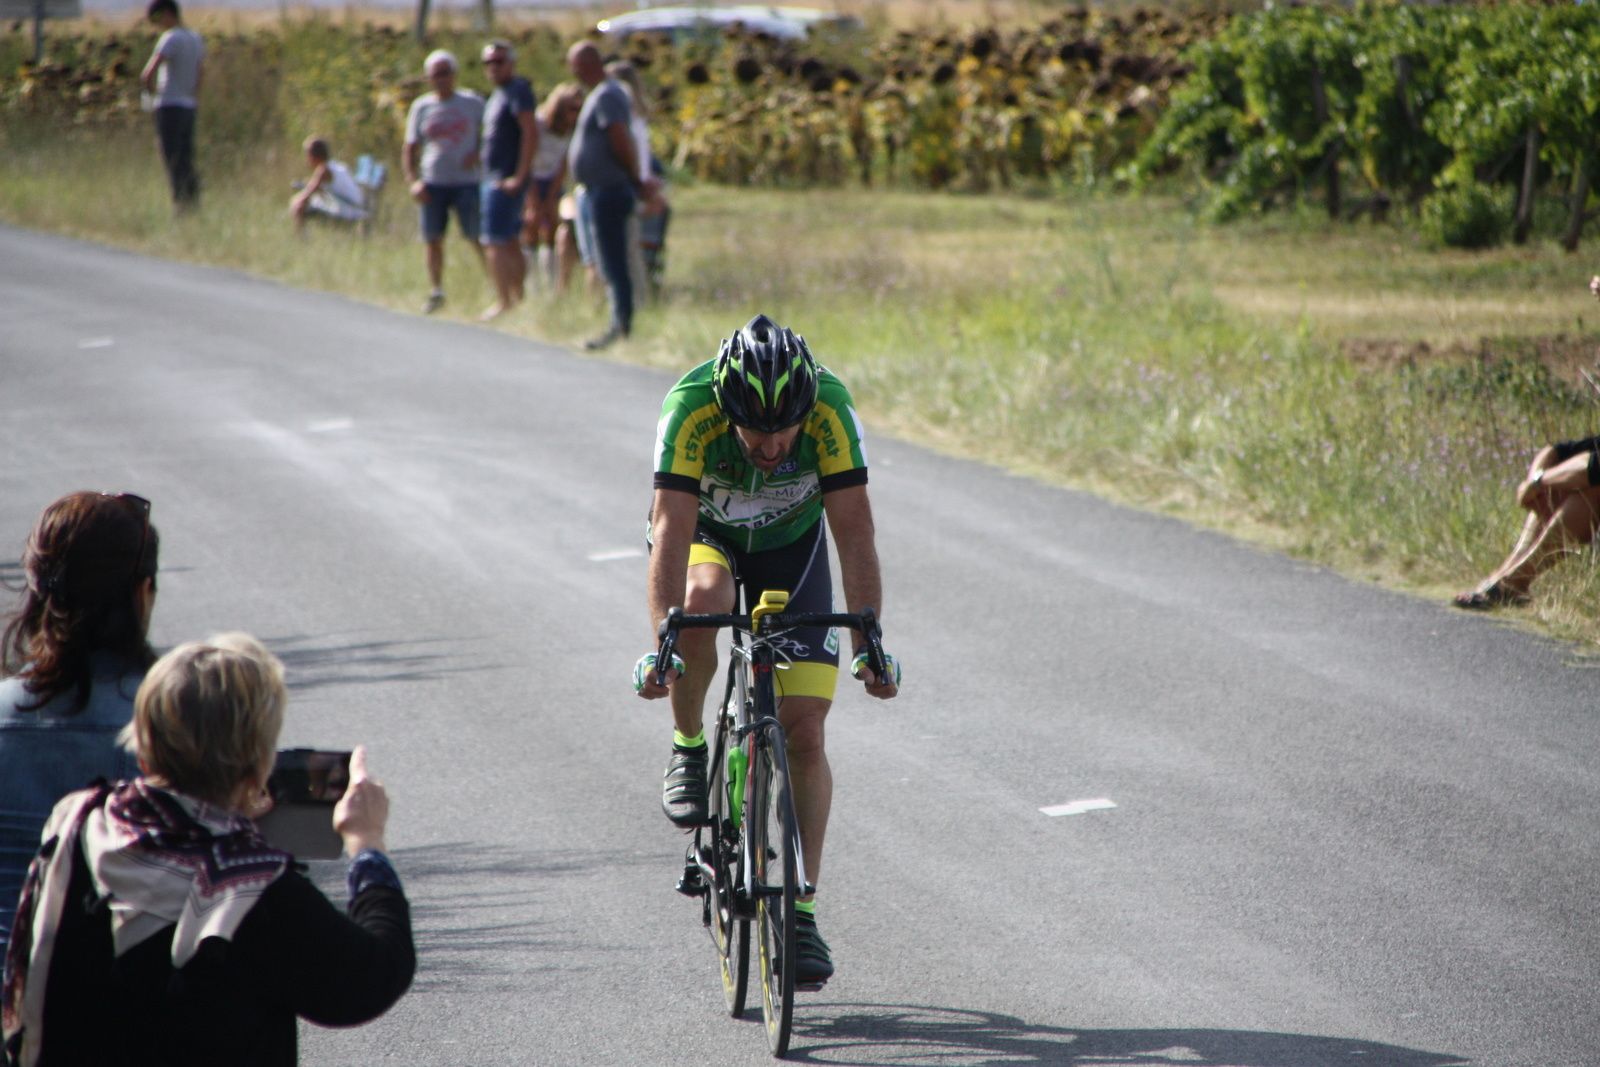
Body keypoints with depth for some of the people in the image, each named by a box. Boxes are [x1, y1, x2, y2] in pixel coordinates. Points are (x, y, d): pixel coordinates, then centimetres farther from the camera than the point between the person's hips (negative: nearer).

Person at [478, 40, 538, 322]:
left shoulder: (517, 91, -12)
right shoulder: (497, 95, 18)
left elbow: (531, 133, -22)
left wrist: (519, 177, -25)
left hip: (506, 179, -10)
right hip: (493, 179, 10)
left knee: (495, 242, -12)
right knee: (510, 243, 13)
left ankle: (504, 302, -12)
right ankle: (519, 297, 18)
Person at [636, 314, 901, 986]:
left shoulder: (831, 408, -32)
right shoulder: (690, 408, -35)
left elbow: (854, 529, -29)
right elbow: (671, 530, -38)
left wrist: (869, 639, -36)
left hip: (790, 545, 1)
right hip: (706, 533, -1)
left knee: (803, 728, -10)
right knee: (703, 598, -38)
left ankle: (801, 910, 0)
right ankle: (688, 749, -12)